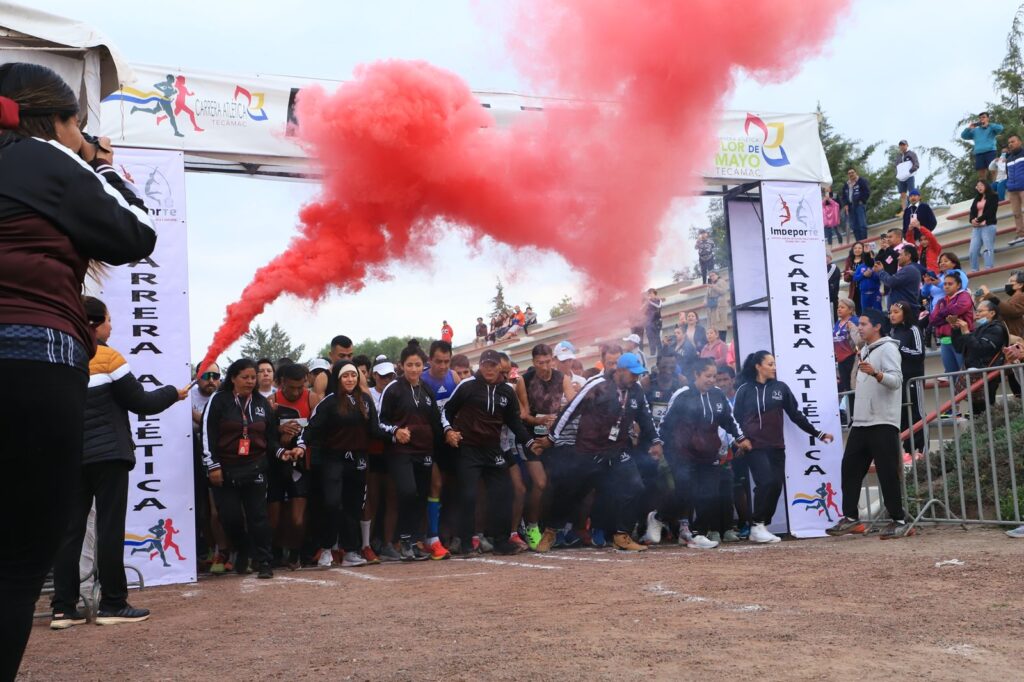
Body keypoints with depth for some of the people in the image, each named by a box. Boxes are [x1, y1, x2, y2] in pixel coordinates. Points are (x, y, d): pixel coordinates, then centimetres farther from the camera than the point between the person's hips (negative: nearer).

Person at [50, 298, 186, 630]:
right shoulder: (107, 357, -7)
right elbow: (140, 403, -4)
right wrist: (173, 393, 10)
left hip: (71, 456, 5)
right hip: (107, 454, -5)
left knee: (70, 529, 5)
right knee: (110, 528, -1)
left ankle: (63, 608, 6)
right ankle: (112, 605, 2)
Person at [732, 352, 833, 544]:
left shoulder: (780, 388, 9)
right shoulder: (744, 390, 2)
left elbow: (796, 415, 12)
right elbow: (736, 418, 5)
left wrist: (818, 434, 10)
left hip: (776, 447, 4)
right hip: (754, 446, -4)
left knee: (776, 485, -2)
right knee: (766, 482, -18)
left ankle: (763, 527, 10)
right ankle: (757, 526, -7)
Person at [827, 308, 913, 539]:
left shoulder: (887, 348, -7)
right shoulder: (865, 351, 20)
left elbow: (897, 380, -22)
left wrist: (875, 373, -35)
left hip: (883, 423, -9)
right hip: (861, 422, 9)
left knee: (887, 472, -6)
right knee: (850, 468, 6)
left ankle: (899, 520, 1)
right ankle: (850, 517, 11)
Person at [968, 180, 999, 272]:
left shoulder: (993, 197, 6)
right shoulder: (977, 199, 23)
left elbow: (990, 211, -6)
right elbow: (972, 211, 13)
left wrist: (978, 220, -12)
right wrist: (972, 220, -8)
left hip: (988, 226, -5)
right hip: (976, 227, 5)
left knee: (988, 249, -12)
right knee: (973, 250, -5)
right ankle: (974, 271, -4)